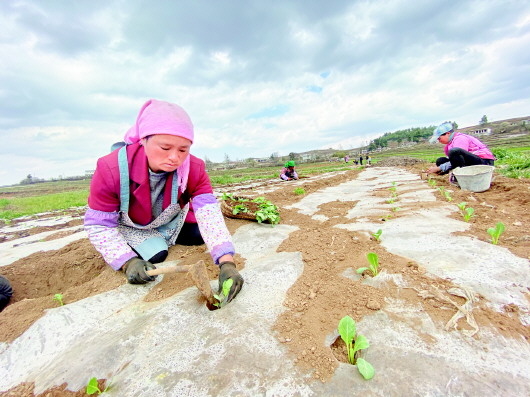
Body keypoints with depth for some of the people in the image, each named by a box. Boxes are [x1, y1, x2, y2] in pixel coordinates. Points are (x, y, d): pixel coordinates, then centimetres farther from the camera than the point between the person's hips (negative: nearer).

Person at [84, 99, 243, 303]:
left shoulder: (194, 169, -31)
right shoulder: (111, 169, -35)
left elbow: (209, 214, -41)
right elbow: (98, 224, -25)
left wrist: (227, 263, -53)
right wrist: (128, 262, -38)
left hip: (172, 221, 3)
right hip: (130, 226, -2)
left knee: (199, 235, -9)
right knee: (156, 255, -21)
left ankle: (166, 237, 20)